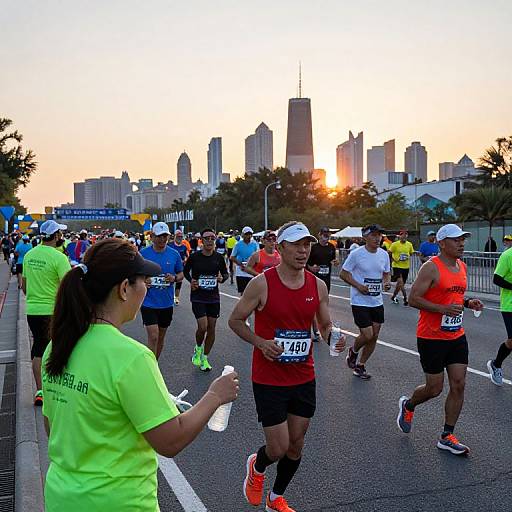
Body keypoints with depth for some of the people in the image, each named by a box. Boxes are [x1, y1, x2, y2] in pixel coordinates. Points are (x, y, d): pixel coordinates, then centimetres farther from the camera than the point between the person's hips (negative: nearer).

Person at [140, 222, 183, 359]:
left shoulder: (174, 254, 0)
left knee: (161, 337, 15)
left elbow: (181, 274, 10)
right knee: (153, 336, -12)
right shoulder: (143, 253, -5)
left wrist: (174, 278, -12)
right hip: (149, 302, -3)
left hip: (167, 303, 3)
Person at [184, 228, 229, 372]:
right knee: (202, 326, -14)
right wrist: (191, 281, -9)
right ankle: (198, 349, 18)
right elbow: (186, 271, 8)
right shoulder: (194, 257, -7)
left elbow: (225, 273, 12)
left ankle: (204, 358, 22)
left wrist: (222, 278, -10)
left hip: (214, 297, 3)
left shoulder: (218, 257, 0)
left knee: (211, 328, 5)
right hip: (198, 296, -3)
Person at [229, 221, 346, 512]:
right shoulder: (262, 284, -14)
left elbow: (326, 326, 9)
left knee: (296, 445, 14)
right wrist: (261, 343, -20)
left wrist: (333, 337, -14)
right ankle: (257, 466, 35)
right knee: (278, 448, -2)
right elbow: (235, 320, -5)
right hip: (269, 379, -5)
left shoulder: (318, 286, -1)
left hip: (304, 378, 5)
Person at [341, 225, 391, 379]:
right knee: (367, 335, -10)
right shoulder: (356, 254, -12)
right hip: (360, 301, -6)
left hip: (377, 302, 6)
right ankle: (353, 351, 23)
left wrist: (387, 282, -6)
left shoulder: (384, 254, 4)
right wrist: (358, 286, -18)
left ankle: (360, 365, 26)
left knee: (374, 336, 9)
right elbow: (343, 273, -7)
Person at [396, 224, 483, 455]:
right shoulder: (431, 267, -15)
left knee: (458, 386, 4)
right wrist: (443, 309, -26)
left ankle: (447, 436, 16)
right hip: (432, 338, -7)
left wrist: (468, 303, 3)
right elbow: (414, 299, -18)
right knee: (434, 388, 2)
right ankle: (408, 405, 34)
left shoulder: (462, 266, 10)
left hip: (457, 336, 7)